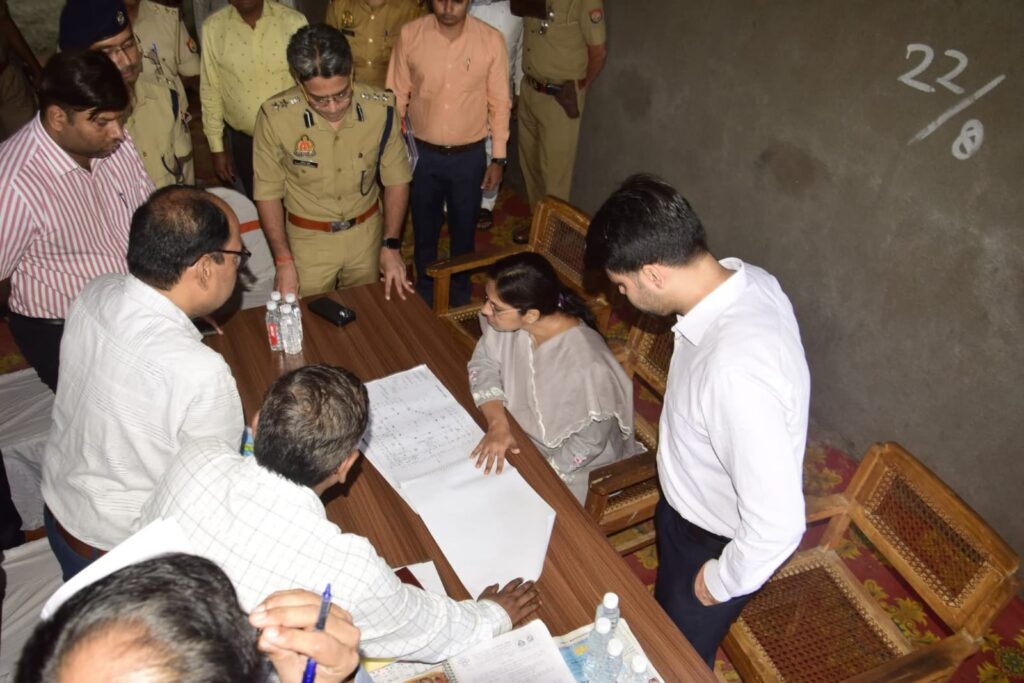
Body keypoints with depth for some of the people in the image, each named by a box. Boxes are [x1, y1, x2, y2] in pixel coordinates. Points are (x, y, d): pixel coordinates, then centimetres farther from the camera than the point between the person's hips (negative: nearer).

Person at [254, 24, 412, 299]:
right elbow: (268, 193, -9)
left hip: (367, 232, 2)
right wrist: (283, 261, -12)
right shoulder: (275, 117, -21)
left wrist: (391, 245, -10)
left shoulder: (380, 109, -17)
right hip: (308, 239, -1)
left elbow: (396, 180, -4)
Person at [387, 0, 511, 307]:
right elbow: (396, 96, -2)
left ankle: (460, 290, 40)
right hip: (422, 153, 0)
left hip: (470, 155, 0)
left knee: (464, 228, 17)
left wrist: (498, 157, -2)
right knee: (424, 227, 17)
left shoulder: (491, 40, -10)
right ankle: (425, 290, 40)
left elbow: (499, 103, -3)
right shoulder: (410, 35, -10)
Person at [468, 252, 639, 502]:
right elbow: (484, 363, -6)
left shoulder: (585, 366, -37)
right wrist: (498, 424, -22)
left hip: (570, 467, -6)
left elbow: (588, 443, -25)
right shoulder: (509, 320, -20)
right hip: (522, 430, 6)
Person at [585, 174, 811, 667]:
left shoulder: (734, 369, -44)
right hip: (684, 505, 8)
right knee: (666, 616, 35)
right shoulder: (743, 278, -17)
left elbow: (778, 524, -37)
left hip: (716, 543, -7)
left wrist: (720, 581, -18)